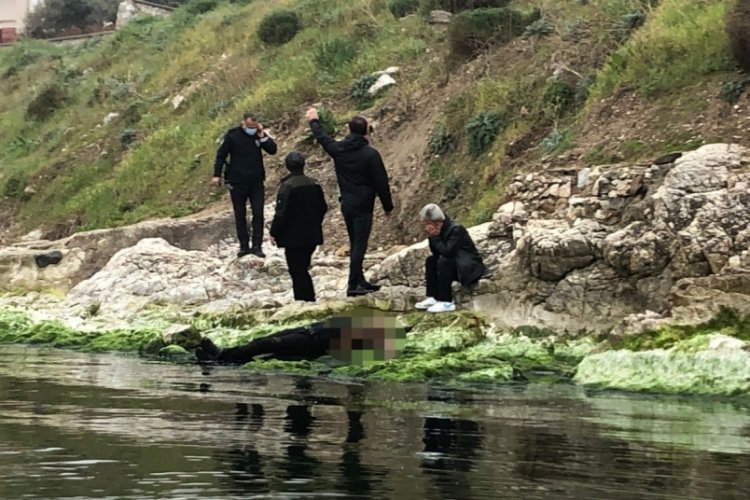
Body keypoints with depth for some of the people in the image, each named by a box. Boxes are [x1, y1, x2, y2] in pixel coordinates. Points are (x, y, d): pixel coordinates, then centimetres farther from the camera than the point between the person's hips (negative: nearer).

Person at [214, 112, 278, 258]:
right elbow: (221, 155, -1)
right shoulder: (232, 136, -7)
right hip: (237, 182, -2)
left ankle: (257, 246, 0)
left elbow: (272, 150, -5)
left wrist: (262, 135, -15)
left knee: (258, 214, -4)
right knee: (240, 216, 6)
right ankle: (244, 246, 14)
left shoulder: (260, 135, 1)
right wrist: (217, 175, -4)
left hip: (256, 182, 2)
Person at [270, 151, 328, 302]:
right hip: (312, 236, 7)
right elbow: (323, 208, 13)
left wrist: (274, 232, -9)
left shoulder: (287, 186, -17)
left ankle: (302, 300, -3)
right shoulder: (314, 185, 4)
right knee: (303, 269, 17)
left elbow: (281, 212, -18)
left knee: (297, 271, -1)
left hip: (293, 237, -7)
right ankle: (309, 299, 19)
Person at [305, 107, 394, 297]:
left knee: (355, 244, 16)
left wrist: (314, 121, 42)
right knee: (359, 244, -6)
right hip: (363, 206, -6)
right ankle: (353, 285, -9)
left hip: (346, 204, 6)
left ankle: (359, 281, 22)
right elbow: (381, 183, -12)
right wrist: (388, 206, -1)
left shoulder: (338, 149, 2)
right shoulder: (370, 154, -14)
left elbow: (322, 138, 23)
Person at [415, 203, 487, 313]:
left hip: (471, 268, -9)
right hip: (456, 266, 9)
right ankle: (433, 298, -3)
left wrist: (435, 237, -22)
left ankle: (446, 303, -28)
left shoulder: (456, 229, -22)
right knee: (430, 261, 4)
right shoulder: (440, 230, 2)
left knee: (444, 262, -29)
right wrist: (431, 237, -12)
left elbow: (447, 251, -31)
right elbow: (436, 253, 1)